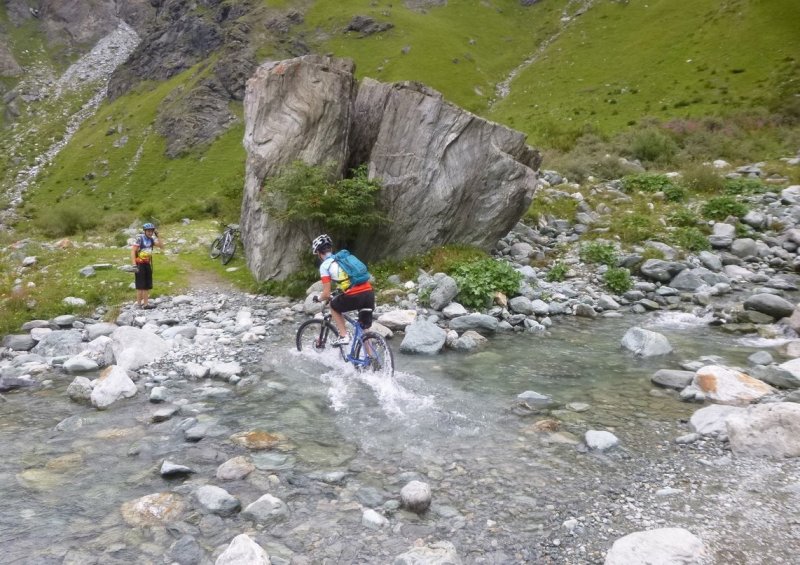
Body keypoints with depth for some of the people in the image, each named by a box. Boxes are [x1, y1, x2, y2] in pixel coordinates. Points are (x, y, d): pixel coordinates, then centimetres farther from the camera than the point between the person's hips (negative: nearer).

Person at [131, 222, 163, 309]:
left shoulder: (151, 239, 4)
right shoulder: (139, 238, -14)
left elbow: (161, 247, -1)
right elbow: (132, 251, -16)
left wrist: (157, 237, -12)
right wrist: (134, 265, -22)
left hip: (148, 264, 6)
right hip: (140, 264, -6)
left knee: (147, 285, 6)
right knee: (140, 286, -4)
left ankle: (146, 304, 12)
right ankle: (139, 304, 2)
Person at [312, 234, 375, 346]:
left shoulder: (324, 265, 6)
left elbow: (326, 294, 2)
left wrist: (319, 298, 25)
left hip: (354, 297, -5)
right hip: (369, 292, 5)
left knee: (334, 307, 26)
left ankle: (343, 336, 16)